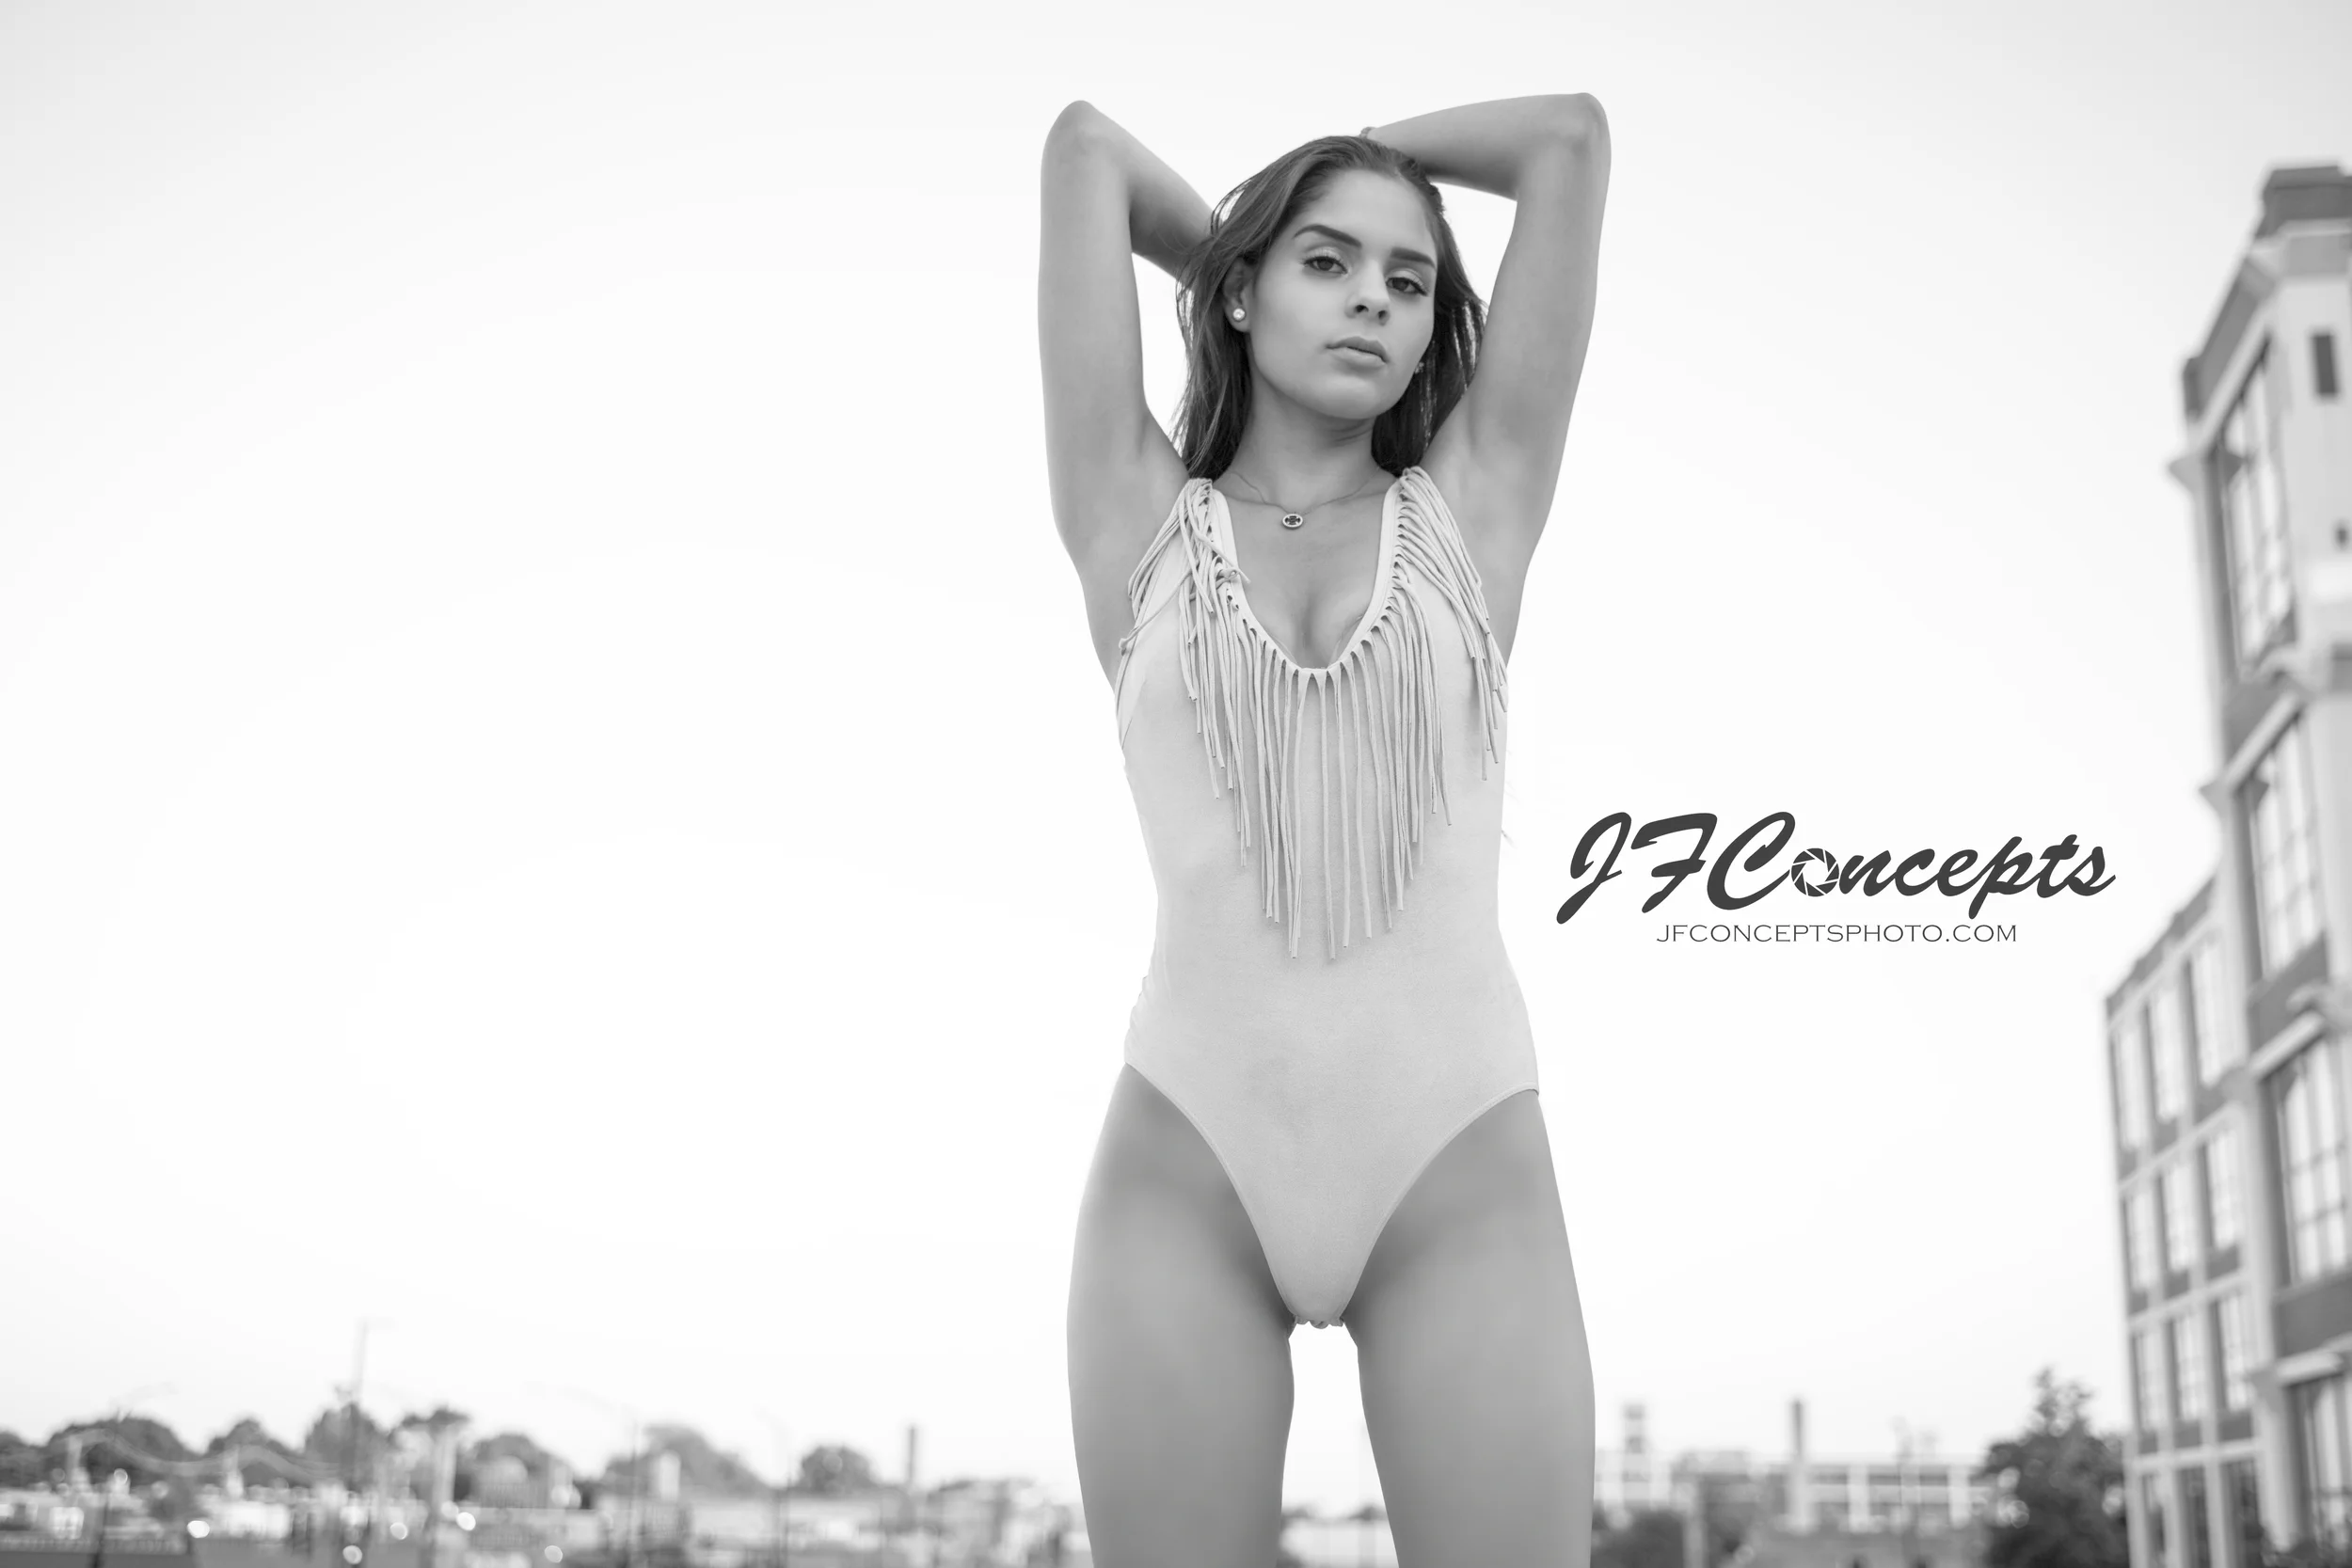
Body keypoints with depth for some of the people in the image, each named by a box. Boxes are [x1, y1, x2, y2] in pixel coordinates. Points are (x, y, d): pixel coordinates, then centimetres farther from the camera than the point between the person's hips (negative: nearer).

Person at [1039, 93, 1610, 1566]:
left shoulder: (1473, 505, 12)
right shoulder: (1141, 521, 10)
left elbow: (1571, 136, 13)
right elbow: (1085, 144, 12)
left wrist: (1355, 149, 27)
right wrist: (1237, 246, 28)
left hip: (1460, 1165, 0)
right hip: (1187, 1162, 0)